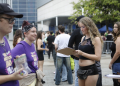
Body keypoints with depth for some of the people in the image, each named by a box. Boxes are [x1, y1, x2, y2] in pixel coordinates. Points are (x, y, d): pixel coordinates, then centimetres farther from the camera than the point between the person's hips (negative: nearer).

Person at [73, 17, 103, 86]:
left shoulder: (96, 39, -9)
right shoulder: (83, 38, 12)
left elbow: (98, 57, -16)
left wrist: (82, 53, -18)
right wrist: (75, 53, -3)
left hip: (90, 70, -7)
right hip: (81, 70, 7)